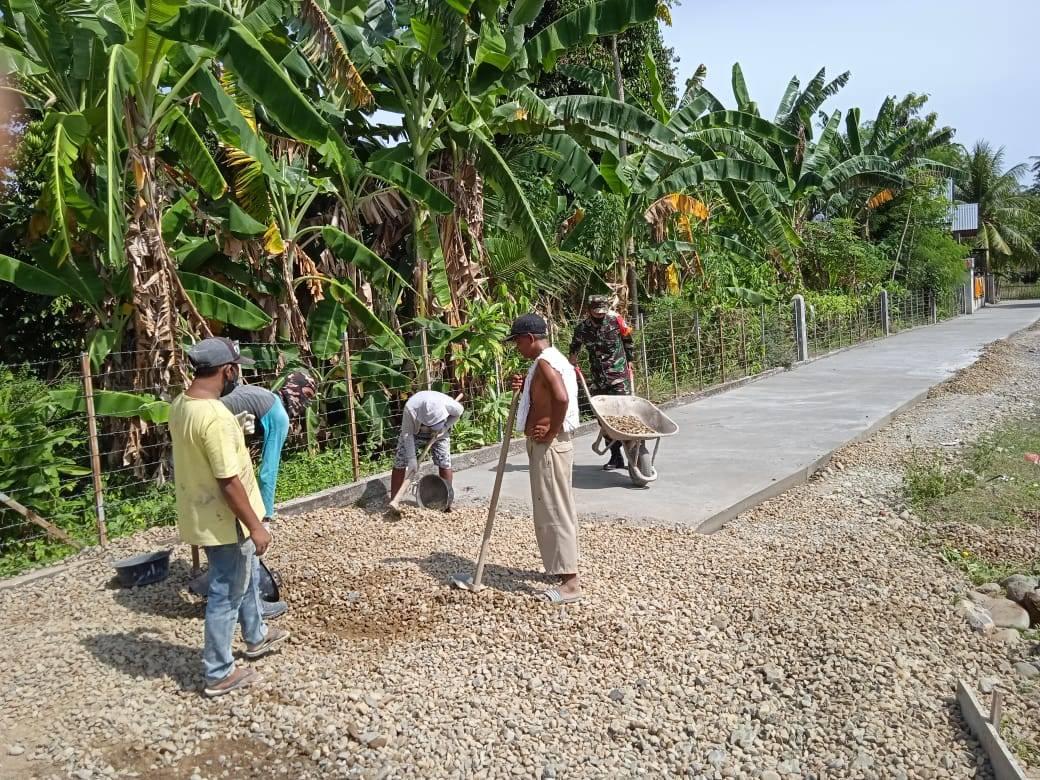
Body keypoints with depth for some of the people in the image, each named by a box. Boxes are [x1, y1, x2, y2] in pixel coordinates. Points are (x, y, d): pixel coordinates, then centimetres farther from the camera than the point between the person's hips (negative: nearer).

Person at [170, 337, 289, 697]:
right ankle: (219, 673, 23)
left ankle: (256, 636, 47)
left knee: (243, 577, 27)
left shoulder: (181, 404, 0)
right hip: (223, 522, -9)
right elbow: (229, 482, -27)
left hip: (203, 515, 10)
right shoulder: (215, 416, -30)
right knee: (226, 594, 7)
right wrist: (256, 526, -18)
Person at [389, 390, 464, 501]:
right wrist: (412, 458, -29)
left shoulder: (449, 404, -36)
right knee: (399, 463, -7)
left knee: (444, 463, -7)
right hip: (414, 432, -1)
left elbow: (459, 412, -11)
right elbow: (407, 434, -28)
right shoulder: (410, 408, -40)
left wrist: (444, 428, -22)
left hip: (439, 434, 1)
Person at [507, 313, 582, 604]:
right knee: (555, 509, 18)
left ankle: (570, 583, -1)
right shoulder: (553, 358, 14)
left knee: (554, 511, -6)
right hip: (547, 445, 11)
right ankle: (563, 567, 30)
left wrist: (552, 431, -22)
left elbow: (561, 398, -34)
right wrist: (525, 388, 7)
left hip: (548, 446, -11)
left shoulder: (544, 362, -18)